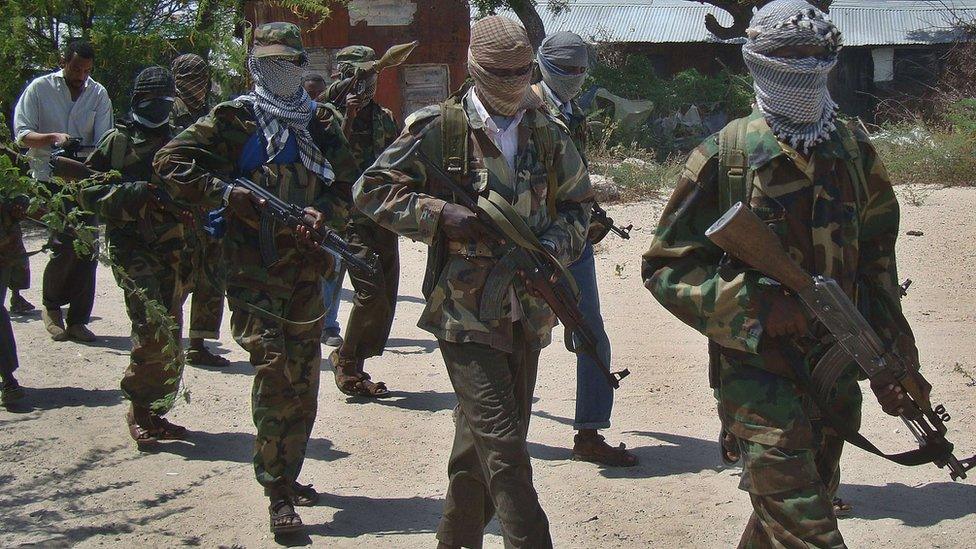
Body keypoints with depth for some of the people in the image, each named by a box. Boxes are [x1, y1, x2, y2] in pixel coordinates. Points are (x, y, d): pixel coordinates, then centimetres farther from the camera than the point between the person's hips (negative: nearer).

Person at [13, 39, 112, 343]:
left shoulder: (98, 94, 6)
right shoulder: (39, 88, -1)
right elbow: (22, 134, -5)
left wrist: (83, 155, -20)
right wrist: (53, 138, -23)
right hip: (49, 178, -3)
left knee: (87, 249, -1)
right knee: (65, 245, -14)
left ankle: (78, 320, 8)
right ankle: (51, 306, 10)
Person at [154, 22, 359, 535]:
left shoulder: (321, 127, 14)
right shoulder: (234, 120, 1)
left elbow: (348, 186, 15)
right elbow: (171, 163, -2)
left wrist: (324, 212, -7)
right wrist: (226, 192, -14)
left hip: (307, 270, 5)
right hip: (255, 269, -5)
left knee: (303, 383, 10)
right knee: (274, 374, -13)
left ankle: (288, 476, 27)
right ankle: (278, 495, -7)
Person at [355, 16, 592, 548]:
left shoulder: (549, 134, 7)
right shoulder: (438, 128, -5)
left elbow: (578, 202, 17)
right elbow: (371, 190, -4)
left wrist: (555, 244, -4)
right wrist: (440, 214, -16)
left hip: (528, 312, 5)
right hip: (465, 310, -5)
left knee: (482, 435, 14)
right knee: (501, 443, -11)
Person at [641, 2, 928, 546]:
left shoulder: (855, 152, 6)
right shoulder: (724, 158, -8)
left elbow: (875, 255, 16)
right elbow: (664, 267, -6)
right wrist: (756, 303, -19)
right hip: (759, 373, -5)